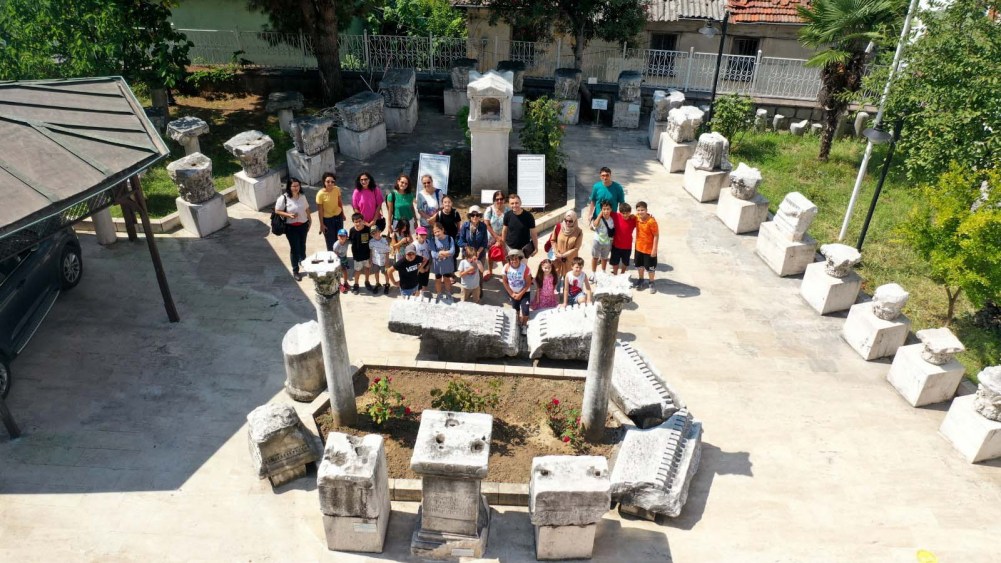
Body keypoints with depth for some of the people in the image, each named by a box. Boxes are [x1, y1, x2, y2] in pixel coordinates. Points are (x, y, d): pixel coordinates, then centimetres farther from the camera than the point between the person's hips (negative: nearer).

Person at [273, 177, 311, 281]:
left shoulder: (302, 196, -3)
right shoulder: (283, 198, -17)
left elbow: (307, 209, 9)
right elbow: (277, 211, -12)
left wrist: (309, 222, 12)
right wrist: (289, 215, -26)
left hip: (303, 225, 4)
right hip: (291, 227, -4)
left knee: (302, 245, 22)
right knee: (294, 248, 1)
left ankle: (303, 261, 50)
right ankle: (295, 271, 14)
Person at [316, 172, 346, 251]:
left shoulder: (337, 189, -13)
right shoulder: (320, 194, -25)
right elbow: (320, 211, -17)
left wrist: (343, 214, 13)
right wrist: (321, 224, -13)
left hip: (338, 216, 5)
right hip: (328, 219, -4)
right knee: (331, 242, 9)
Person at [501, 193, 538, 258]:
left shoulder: (528, 216, -15)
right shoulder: (507, 215, -7)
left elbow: (533, 233, -8)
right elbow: (504, 230, 6)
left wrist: (536, 248, -6)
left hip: (524, 248, -2)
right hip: (510, 247, 2)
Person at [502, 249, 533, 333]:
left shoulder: (525, 267, -25)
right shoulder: (506, 268, -17)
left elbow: (528, 283, -18)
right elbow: (505, 282, -6)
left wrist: (520, 294, -17)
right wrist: (512, 294, -9)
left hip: (524, 292, -3)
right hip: (512, 292, 3)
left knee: (525, 310, -11)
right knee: (515, 309, 20)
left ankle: (524, 325, 18)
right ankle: (519, 323, 48)